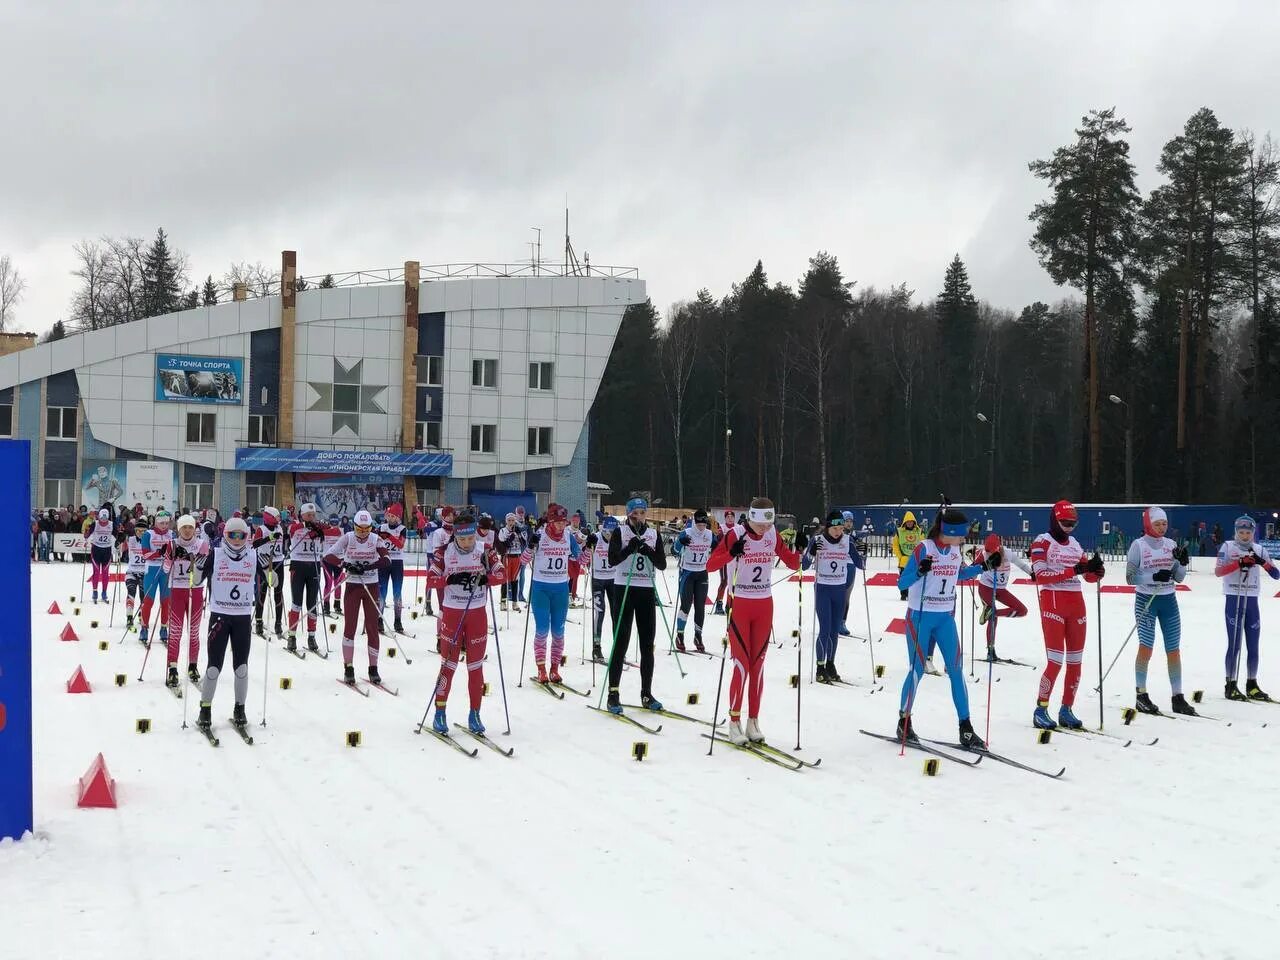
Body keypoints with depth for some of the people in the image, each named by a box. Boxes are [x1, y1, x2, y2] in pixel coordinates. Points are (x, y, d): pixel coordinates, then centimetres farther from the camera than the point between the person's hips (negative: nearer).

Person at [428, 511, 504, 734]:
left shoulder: (485, 550, -3)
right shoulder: (444, 552, -7)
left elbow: (501, 574, -5)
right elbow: (431, 580, -9)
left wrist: (485, 578, -24)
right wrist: (451, 578, -26)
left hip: (477, 614, 2)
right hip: (452, 613, -2)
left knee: (476, 666, 6)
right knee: (448, 664, 0)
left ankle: (474, 715, 14)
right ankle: (440, 713, 10)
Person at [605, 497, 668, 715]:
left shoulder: (653, 534, 9)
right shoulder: (620, 532, 0)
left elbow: (662, 564, 2)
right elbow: (612, 560, -12)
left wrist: (648, 551, -15)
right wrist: (629, 549, -26)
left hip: (647, 591, 3)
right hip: (624, 589, -3)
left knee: (647, 645, 6)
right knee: (621, 642, -5)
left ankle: (646, 694, 13)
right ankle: (613, 693, -2)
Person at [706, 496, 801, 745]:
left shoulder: (774, 535, 0)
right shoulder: (735, 534, -12)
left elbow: (794, 564, 5)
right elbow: (710, 565, -17)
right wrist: (731, 553, -33)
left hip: (764, 606, 4)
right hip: (739, 604, -4)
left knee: (758, 665, 7)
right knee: (742, 665, -7)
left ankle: (753, 721, 14)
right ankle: (734, 722, 1)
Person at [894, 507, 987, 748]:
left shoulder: (955, 550, 4)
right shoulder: (922, 549, -14)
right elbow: (901, 583, -15)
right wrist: (919, 571, -33)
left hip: (945, 617, 5)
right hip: (920, 616, -5)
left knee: (956, 669, -1)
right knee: (918, 670, -2)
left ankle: (965, 729, 2)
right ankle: (904, 722, 16)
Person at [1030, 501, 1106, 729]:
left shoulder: (1075, 544, 16)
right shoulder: (1042, 542, -4)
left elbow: (1090, 577, 16)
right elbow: (1040, 575, -18)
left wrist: (1096, 568, -8)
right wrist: (1073, 571, -25)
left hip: (1076, 603, 7)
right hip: (1052, 603, -7)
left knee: (1075, 661, 6)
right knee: (1055, 661, -11)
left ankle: (1066, 710, 15)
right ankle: (1041, 710, -1)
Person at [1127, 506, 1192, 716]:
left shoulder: (1171, 545, 8)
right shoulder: (1138, 545, -5)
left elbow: (1179, 577, 9)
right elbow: (1130, 577, -9)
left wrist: (1183, 562, -10)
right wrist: (1154, 576, -22)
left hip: (1169, 600, 5)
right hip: (1146, 600, -4)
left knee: (1174, 649, 4)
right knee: (1146, 646, -10)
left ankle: (1178, 698, 10)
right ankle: (1141, 695, -1)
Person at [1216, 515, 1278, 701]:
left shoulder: (1260, 550, 9)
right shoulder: (1227, 547, 0)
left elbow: (1276, 575, 1)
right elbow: (1218, 571, -12)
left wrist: (1262, 561, -15)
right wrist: (1239, 563, -24)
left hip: (1252, 601, 4)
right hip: (1233, 600, -4)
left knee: (1253, 646, 6)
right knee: (1234, 644, -5)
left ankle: (1252, 686, 17)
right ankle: (1231, 685, 2)